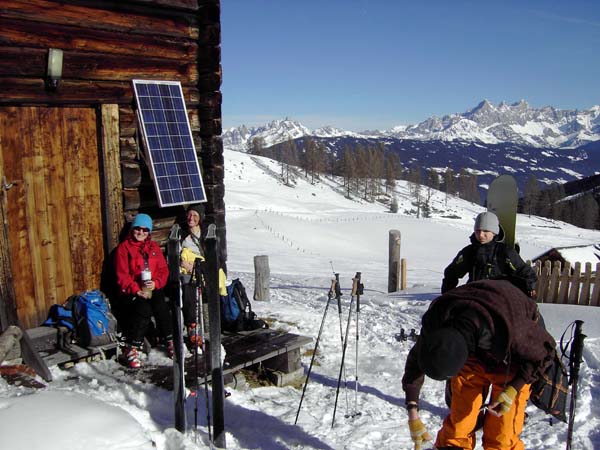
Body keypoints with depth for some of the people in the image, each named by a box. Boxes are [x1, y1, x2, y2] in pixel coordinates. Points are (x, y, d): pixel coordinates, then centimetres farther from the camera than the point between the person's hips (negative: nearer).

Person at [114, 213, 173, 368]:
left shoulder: (154, 247, 18)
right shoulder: (124, 248, 5)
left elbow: (163, 270, 11)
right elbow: (122, 276, -2)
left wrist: (156, 283, -11)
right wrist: (137, 290, -18)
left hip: (153, 289, 3)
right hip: (132, 292, -3)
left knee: (162, 306, -28)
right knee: (144, 309, -32)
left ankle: (168, 342, -11)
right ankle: (131, 350, -23)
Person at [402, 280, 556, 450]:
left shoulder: (510, 333, -42)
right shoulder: (433, 321, -30)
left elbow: (545, 352, -20)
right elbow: (415, 360, -12)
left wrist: (513, 389, -27)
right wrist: (413, 414, -12)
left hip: (513, 358, -3)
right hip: (473, 349, 3)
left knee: (501, 436, -4)